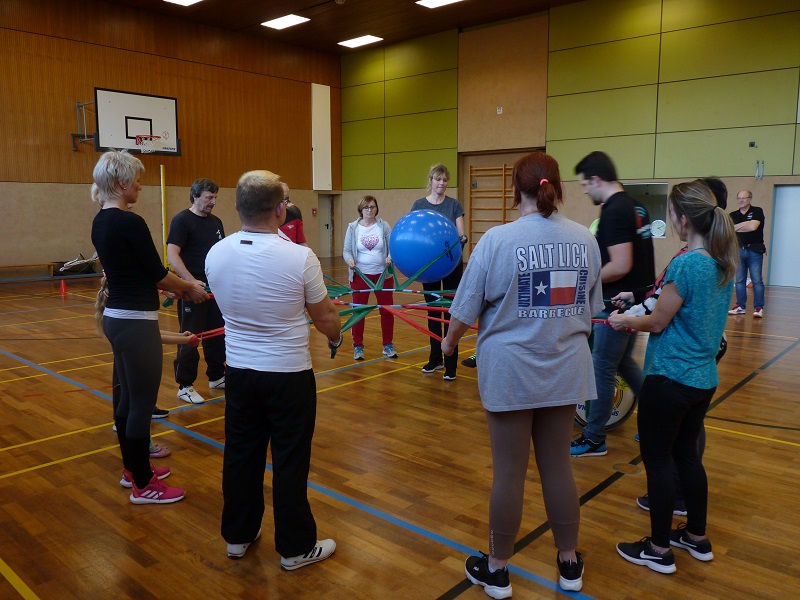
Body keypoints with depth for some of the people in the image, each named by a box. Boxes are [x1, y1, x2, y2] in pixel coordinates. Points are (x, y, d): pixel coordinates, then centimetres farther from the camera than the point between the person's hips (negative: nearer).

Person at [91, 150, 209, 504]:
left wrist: (175, 288, 18)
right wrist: (189, 289, 4)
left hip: (115, 317, 10)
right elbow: (157, 273, -13)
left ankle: (132, 468, 34)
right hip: (135, 323, -10)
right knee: (142, 404, 1)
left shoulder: (100, 222, 10)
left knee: (127, 397, 19)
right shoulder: (130, 223, -19)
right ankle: (143, 486, 13)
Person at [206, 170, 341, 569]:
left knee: (240, 455, 18)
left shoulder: (215, 255, -6)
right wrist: (335, 338, 15)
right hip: (289, 375, -4)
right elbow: (324, 317, -7)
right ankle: (296, 548, 23)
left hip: (239, 371, 5)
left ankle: (238, 536, 34)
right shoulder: (299, 257, -20)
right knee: (290, 462, 8)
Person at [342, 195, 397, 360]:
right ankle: (358, 347, 16)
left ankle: (388, 345, 19)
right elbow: (347, 250, -1)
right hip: (360, 275, -1)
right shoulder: (353, 227, 1)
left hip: (383, 274, 1)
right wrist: (350, 260, -21)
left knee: (387, 310, 6)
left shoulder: (384, 226, 1)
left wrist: (390, 257, -22)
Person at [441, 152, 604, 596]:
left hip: (510, 372, -4)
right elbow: (591, 309, 9)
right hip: (565, 371, 4)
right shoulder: (585, 239, -1)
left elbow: (466, 308, -9)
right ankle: (569, 564, 33)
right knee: (557, 464, 17)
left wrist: (450, 342, 11)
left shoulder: (498, 239, -15)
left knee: (509, 471, 8)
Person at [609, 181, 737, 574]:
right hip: (704, 378, 8)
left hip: (670, 379, -8)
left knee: (657, 459, 6)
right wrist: (641, 315, 15)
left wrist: (626, 321, 4)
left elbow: (657, 323, -14)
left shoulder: (686, 264, -21)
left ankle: (659, 550, 19)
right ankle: (697, 538, 35)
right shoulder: (724, 264, 5)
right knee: (686, 454, 21)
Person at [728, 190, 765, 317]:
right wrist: (746, 224, -7)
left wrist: (737, 227, -5)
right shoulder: (733, 215, 12)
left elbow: (753, 226, -16)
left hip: (755, 250, -4)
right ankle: (741, 307, 12)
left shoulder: (757, 211, -1)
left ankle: (759, 308, -3)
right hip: (739, 250, 5)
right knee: (740, 280, 6)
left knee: (757, 280, -6)